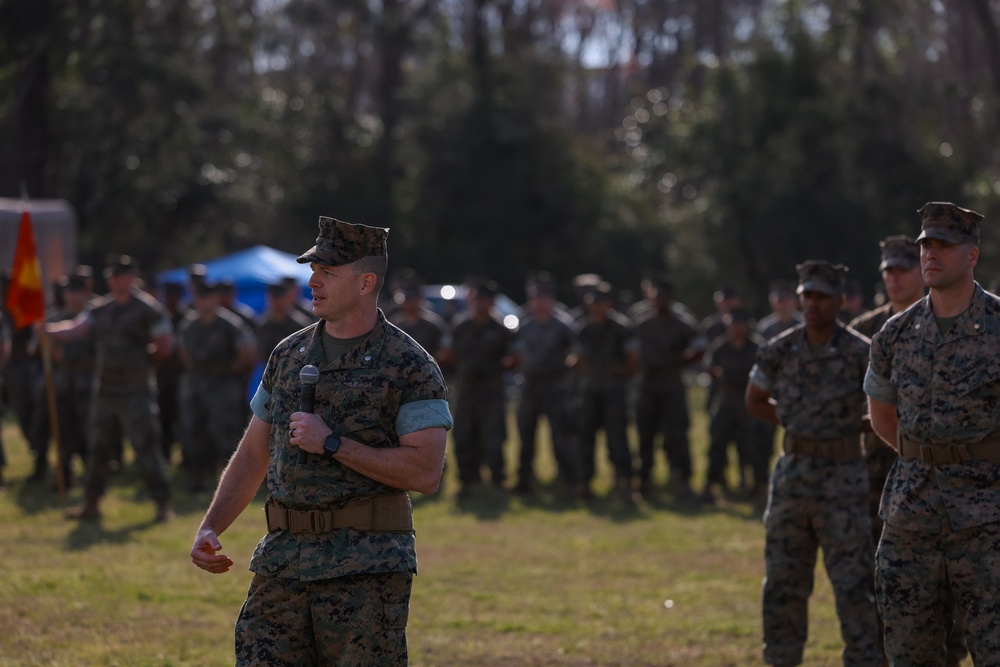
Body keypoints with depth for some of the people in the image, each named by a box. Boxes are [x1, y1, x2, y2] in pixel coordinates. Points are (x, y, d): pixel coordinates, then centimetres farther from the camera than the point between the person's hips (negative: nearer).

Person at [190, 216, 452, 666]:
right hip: (282, 560, 5)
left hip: (368, 566, -5)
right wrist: (210, 527, 5)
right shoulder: (288, 355, 13)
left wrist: (332, 444, -15)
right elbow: (252, 456, 18)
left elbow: (425, 472, -14)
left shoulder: (410, 367, -5)